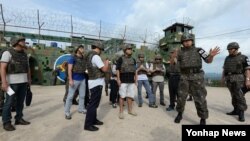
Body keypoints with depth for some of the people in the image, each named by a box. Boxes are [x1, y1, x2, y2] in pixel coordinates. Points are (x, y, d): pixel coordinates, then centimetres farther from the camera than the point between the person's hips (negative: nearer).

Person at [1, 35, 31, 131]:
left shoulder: (24, 54, 11)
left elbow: (28, 68, 15)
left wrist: (29, 79, 12)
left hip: (23, 81, 6)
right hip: (12, 82, -6)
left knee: (20, 101, 10)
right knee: (9, 102, 1)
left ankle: (19, 119, 21)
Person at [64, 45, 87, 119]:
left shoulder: (84, 58, 9)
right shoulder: (73, 57, -6)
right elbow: (69, 69, -12)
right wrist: (70, 80, -18)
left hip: (82, 79, 6)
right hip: (75, 79, -6)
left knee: (82, 95, 12)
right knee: (70, 96, 2)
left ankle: (81, 109, 28)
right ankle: (67, 112, 14)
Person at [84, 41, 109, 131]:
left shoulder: (89, 55, 13)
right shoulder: (95, 56, -17)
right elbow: (104, 69, -19)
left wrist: (103, 63, 16)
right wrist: (107, 62, -1)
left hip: (94, 81, 10)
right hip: (96, 82, -10)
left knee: (94, 102, 18)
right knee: (93, 103, -2)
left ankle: (93, 120, 31)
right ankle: (88, 124, 9)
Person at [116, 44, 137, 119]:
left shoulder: (133, 59, 13)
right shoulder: (121, 59, -2)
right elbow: (117, 70, -6)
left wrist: (135, 78, 12)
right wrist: (118, 79, -12)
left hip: (131, 81, 5)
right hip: (123, 81, -5)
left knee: (130, 96, 12)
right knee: (122, 96, 2)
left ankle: (130, 110, 26)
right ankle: (121, 111, 13)